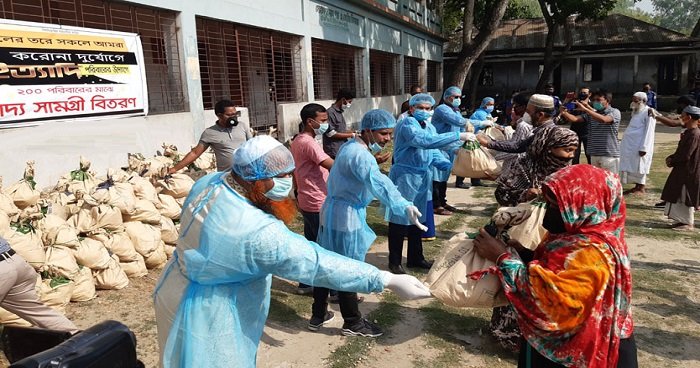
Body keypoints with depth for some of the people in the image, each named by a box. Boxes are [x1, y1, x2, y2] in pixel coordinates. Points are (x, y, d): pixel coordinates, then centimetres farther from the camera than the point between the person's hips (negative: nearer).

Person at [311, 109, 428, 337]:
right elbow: (380, 184, -44)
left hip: (332, 212, 10)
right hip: (346, 217, -10)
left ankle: (318, 315, 34)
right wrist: (405, 207, -56)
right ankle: (352, 323, 23)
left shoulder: (351, 146, 7)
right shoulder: (360, 155, -25)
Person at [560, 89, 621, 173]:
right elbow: (574, 119, -1)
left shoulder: (615, 112, -5)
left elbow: (603, 119, -27)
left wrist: (585, 109, -30)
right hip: (594, 155, 6)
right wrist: (564, 113, -22)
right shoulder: (591, 113, 12)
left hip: (610, 155, -6)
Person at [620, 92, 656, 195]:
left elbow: (649, 132, -16)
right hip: (630, 145, 8)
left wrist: (644, 148, -20)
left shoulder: (648, 112, -11)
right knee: (632, 167, 11)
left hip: (639, 146, -8)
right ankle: (637, 186, 20)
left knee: (639, 167, -1)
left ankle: (641, 188, 9)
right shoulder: (636, 112, 16)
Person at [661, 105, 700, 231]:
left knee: (686, 197, 0)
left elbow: (685, 155, -24)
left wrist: (672, 161, -10)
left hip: (689, 171, -9)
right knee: (680, 196, 15)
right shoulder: (689, 132, 9)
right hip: (683, 170, 9)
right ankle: (684, 220, 25)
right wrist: (671, 158, 1)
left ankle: (688, 223, 10)